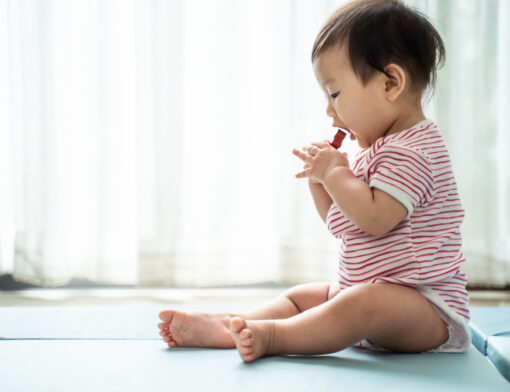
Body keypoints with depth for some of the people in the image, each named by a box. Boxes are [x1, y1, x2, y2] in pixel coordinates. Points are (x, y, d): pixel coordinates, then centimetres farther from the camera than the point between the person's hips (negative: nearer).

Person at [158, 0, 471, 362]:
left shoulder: (410, 151, -16)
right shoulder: (377, 153, 17)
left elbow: (375, 218, -30)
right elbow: (345, 223, 24)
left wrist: (334, 172, -15)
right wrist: (321, 182, 7)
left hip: (429, 310, -10)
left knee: (366, 303, -37)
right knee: (302, 297, 8)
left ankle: (272, 335, -43)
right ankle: (226, 324, -9)